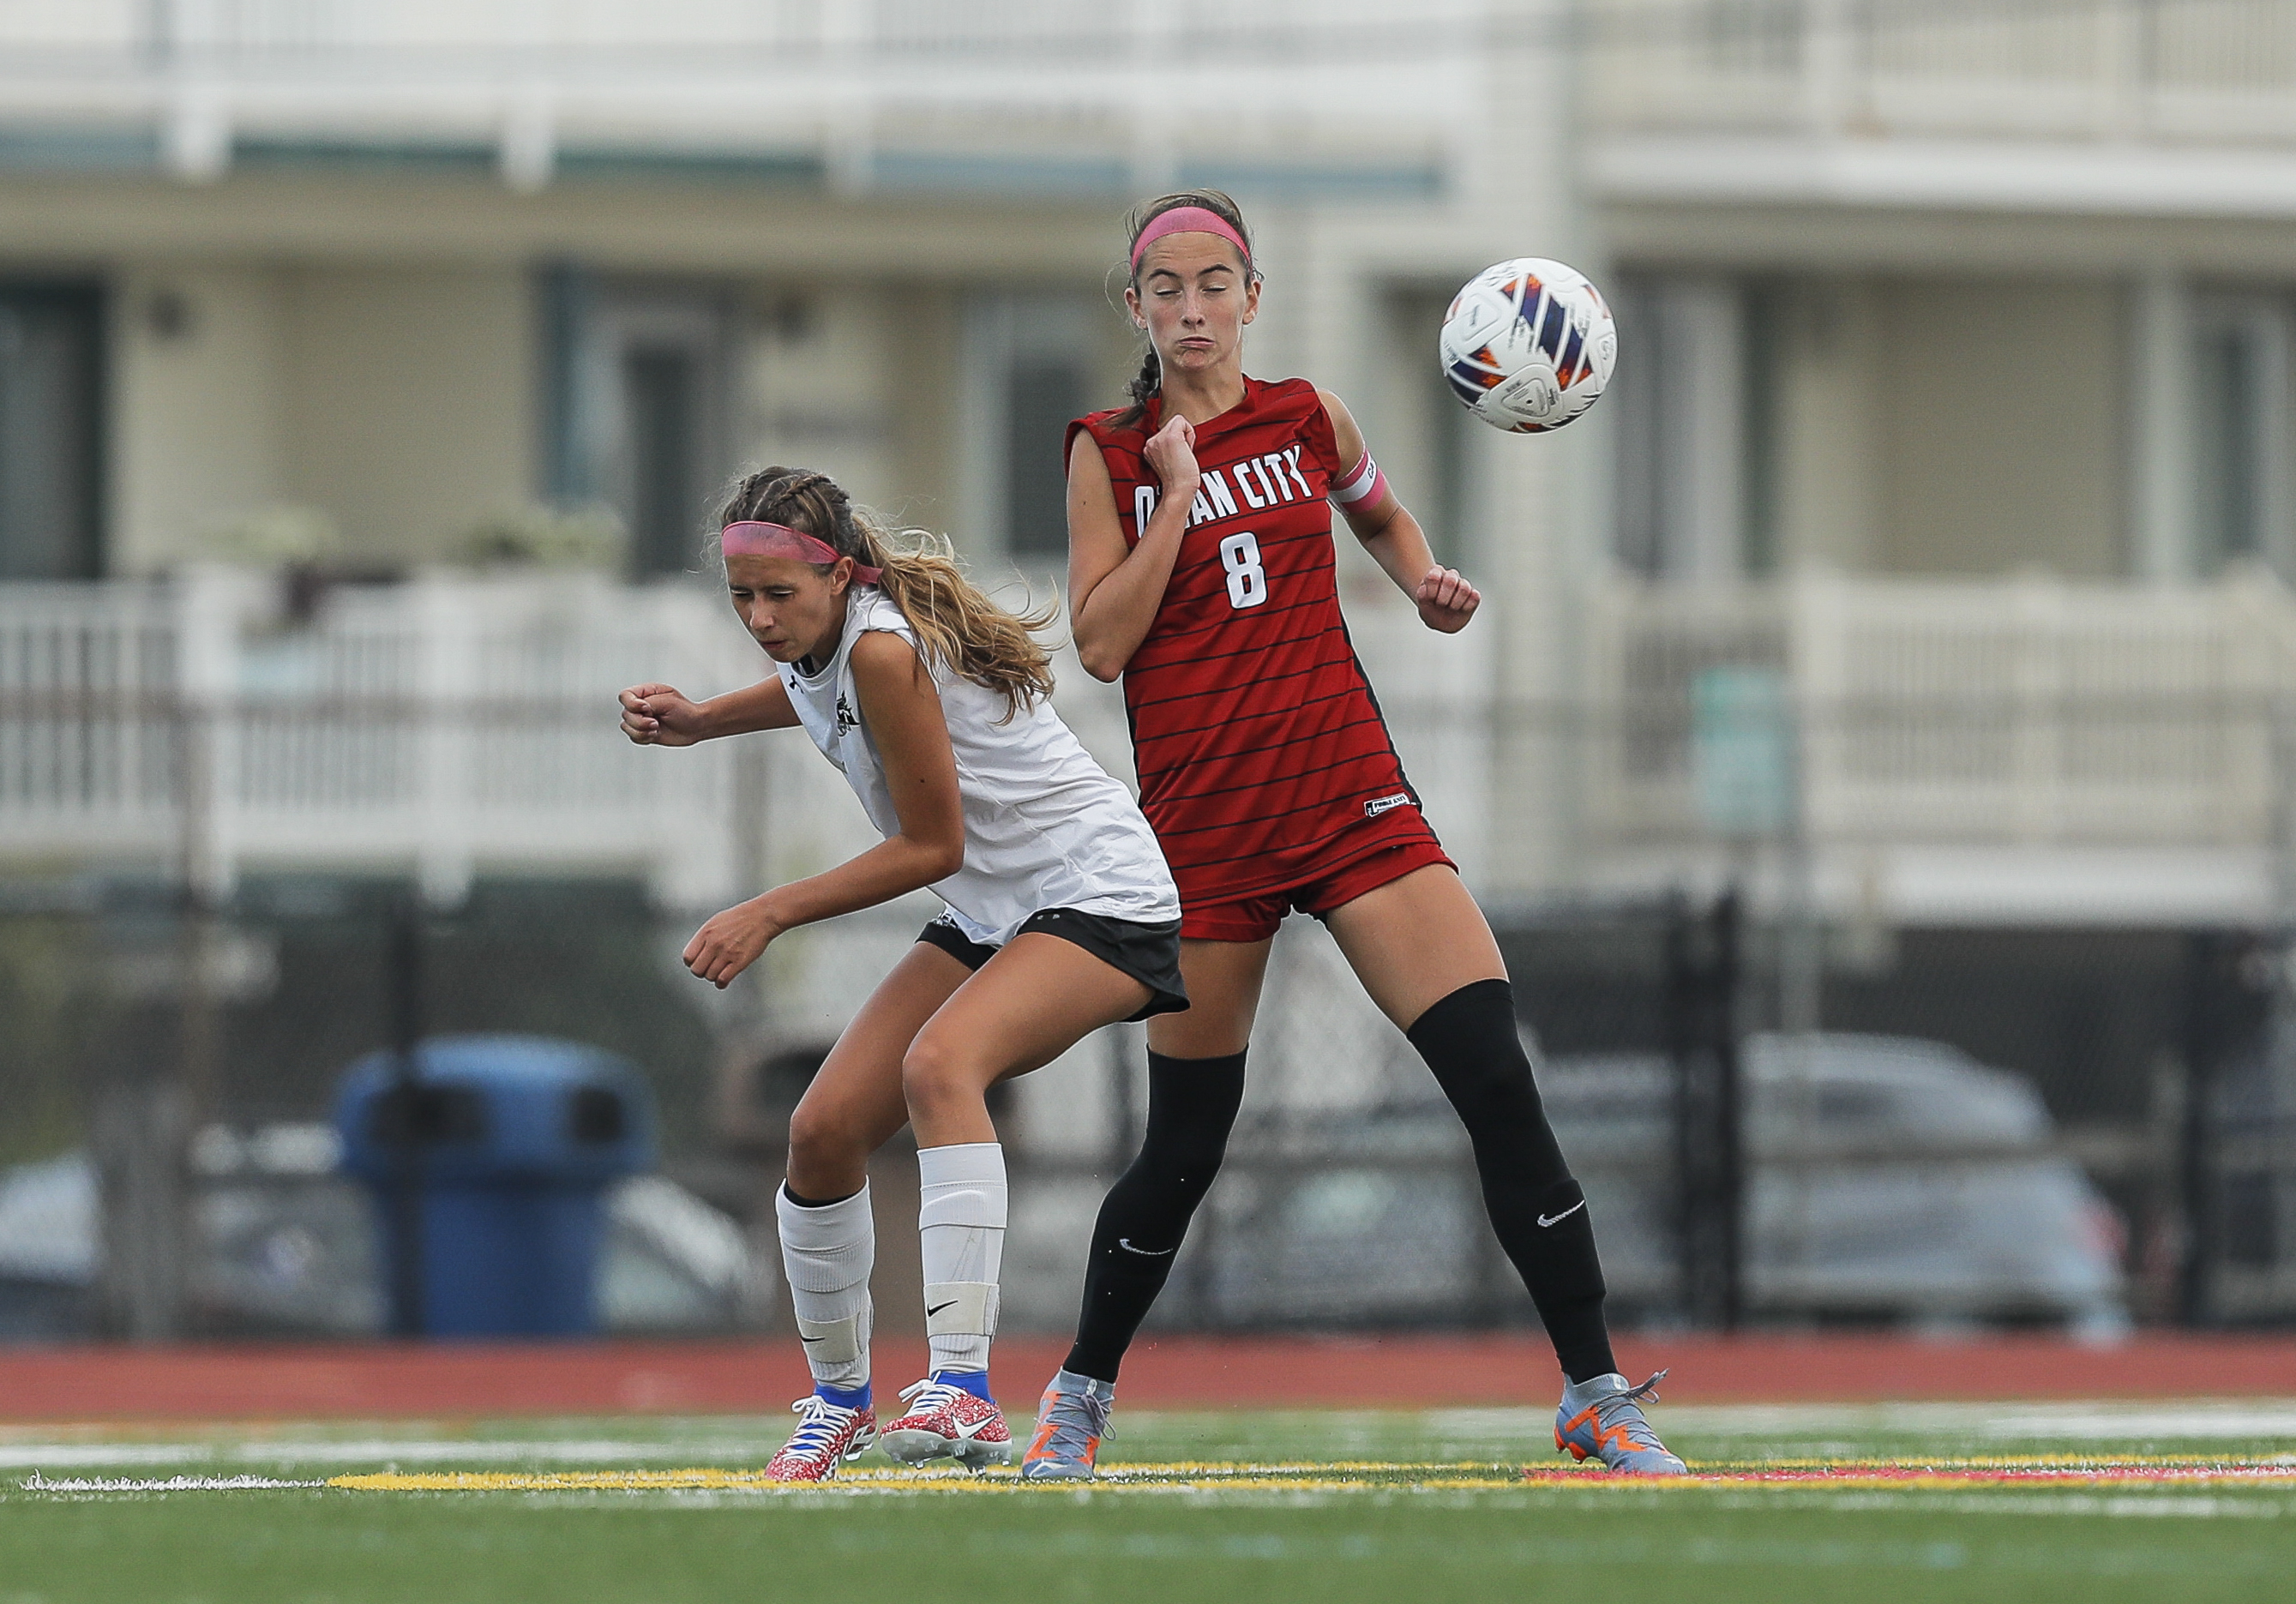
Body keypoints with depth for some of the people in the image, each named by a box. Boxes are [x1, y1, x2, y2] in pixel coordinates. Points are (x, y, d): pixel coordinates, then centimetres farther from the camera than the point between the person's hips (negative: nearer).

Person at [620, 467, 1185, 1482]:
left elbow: (932, 846, -19)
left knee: (940, 1063, -35)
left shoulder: (884, 649, -26)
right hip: (989, 913, 9)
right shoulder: (817, 639, 0)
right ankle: (839, 1399, 21)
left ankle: (964, 1395, -43)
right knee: (823, 1134, -1)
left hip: (1100, 896, -9)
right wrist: (696, 722, 9)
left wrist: (770, 914, -16)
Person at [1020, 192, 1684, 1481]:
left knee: (1499, 1078, -13)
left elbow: (1381, 514, 28)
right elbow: (1101, 642, -8)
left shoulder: (1307, 418, 7)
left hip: (1348, 794, 1)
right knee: (1187, 1143, 5)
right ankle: (1083, 1395, 28)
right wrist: (1177, 494, -13)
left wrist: (1428, 586, 8)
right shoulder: (1112, 454, 1)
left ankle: (1598, 1398, -8)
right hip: (1201, 824, -1)